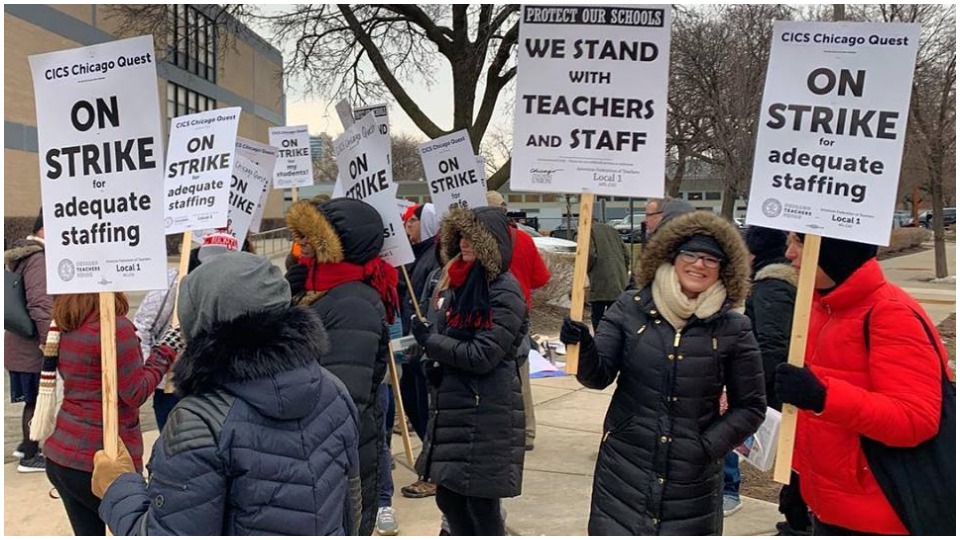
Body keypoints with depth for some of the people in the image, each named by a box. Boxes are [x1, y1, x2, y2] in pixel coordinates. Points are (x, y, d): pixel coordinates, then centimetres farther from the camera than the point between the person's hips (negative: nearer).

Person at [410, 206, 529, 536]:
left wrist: (428, 340, -11)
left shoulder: (504, 291, -15)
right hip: (452, 406, 9)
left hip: (487, 414, -8)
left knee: (482, 504, 2)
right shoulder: (460, 282, 10)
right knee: (448, 496, 17)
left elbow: (482, 356, -19)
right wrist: (435, 364, 0)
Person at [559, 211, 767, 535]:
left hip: (693, 477, 0)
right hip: (625, 466, 0)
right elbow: (599, 375, -4)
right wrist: (583, 348, -24)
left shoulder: (733, 329, -4)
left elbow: (750, 407, 3)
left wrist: (708, 446, -9)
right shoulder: (630, 309, -2)